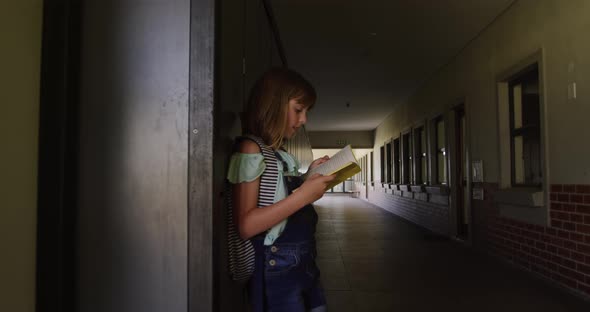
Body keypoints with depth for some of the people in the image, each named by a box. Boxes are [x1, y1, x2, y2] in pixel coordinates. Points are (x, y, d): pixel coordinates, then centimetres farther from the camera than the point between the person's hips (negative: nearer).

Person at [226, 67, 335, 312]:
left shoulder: (282, 155, 12)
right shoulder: (250, 149, -13)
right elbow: (246, 226, -21)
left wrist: (309, 177, 6)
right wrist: (302, 196, -24)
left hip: (305, 263, 9)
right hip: (278, 269, -8)